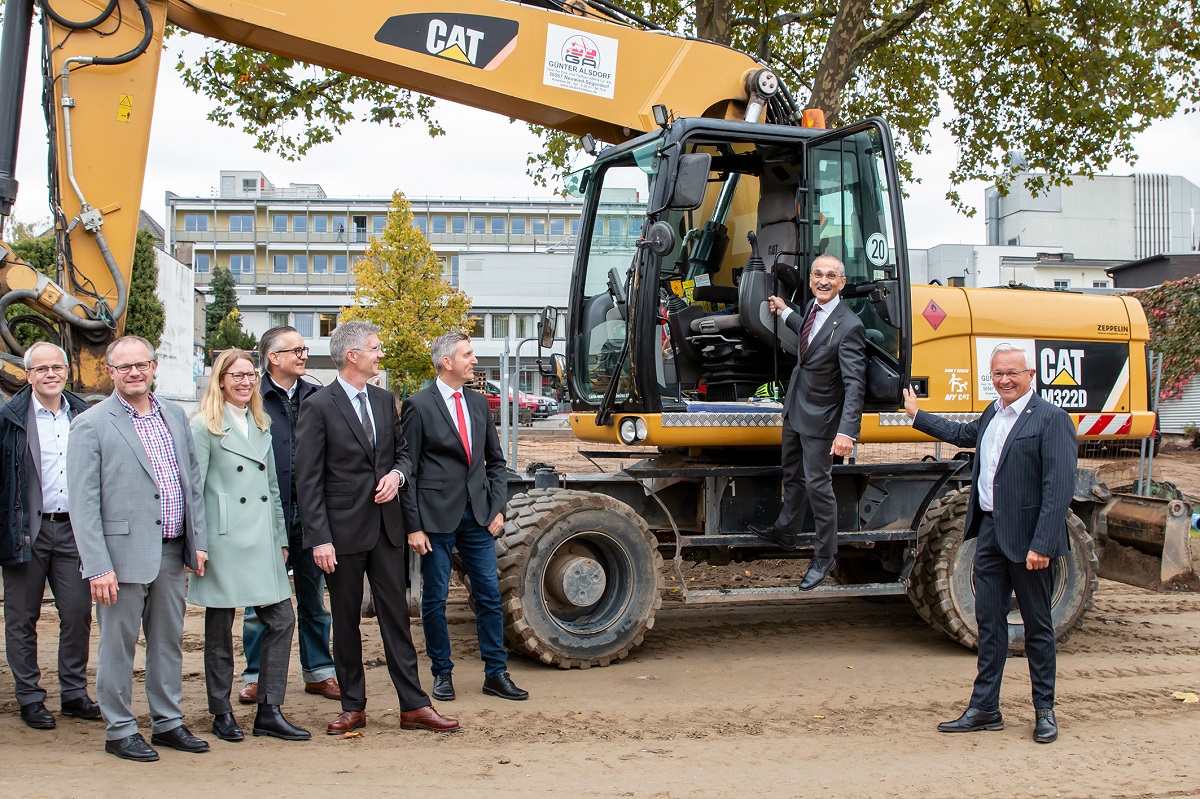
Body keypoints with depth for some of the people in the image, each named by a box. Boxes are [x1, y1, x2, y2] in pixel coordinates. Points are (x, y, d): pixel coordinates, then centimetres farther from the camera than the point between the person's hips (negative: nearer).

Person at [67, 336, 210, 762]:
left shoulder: (174, 415, 10)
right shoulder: (91, 424, -7)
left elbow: (192, 482, 14)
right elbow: (82, 503, -10)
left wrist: (198, 542, 7)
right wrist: (97, 566, -15)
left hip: (171, 553, 5)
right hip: (124, 554, -5)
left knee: (169, 641, 14)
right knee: (118, 645, 5)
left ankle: (168, 722, 27)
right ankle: (119, 730, 19)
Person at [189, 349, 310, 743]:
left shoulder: (261, 426, 16)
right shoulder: (204, 427, -3)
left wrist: (281, 538, 16)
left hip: (262, 542, 6)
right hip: (223, 541, -6)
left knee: (281, 620, 1)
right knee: (220, 627, 4)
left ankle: (269, 713, 9)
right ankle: (222, 714, 17)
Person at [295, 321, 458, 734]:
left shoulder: (383, 400, 11)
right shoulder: (318, 406, -8)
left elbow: (402, 450, 22)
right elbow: (308, 480, -10)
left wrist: (397, 475, -3)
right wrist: (319, 539, -14)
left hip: (386, 527, 5)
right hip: (344, 530, -5)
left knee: (396, 615, 6)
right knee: (345, 622, 7)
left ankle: (413, 706, 10)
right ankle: (352, 708, 19)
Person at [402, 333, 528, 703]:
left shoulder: (479, 403, 11)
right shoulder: (418, 406, -7)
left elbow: (496, 461, 16)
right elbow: (407, 470, -7)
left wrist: (497, 508, 4)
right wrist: (414, 527, -11)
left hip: (477, 515, 5)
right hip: (437, 516, -5)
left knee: (489, 595, 6)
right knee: (435, 599, 6)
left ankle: (495, 673, 15)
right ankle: (442, 673, 20)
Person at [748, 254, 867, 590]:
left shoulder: (849, 326, -25)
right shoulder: (812, 307, 0)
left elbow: (854, 384, -28)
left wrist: (847, 431, -35)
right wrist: (785, 313, 30)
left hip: (820, 417, -8)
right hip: (795, 409, 8)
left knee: (817, 486, 1)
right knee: (793, 474, 24)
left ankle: (824, 557, 17)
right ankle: (785, 531, 43)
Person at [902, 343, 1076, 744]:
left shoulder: (1051, 419, -13)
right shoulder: (992, 414, 12)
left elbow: (1059, 489, -19)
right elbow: (964, 433, 35)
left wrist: (1041, 544, -23)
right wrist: (917, 416, 43)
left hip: (1026, 537, -7)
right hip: (990, 531, 8)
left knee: (1037, 626, 7)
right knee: (989, 623, 11)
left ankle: (1044, 711, 20)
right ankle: (984, 708, 19)